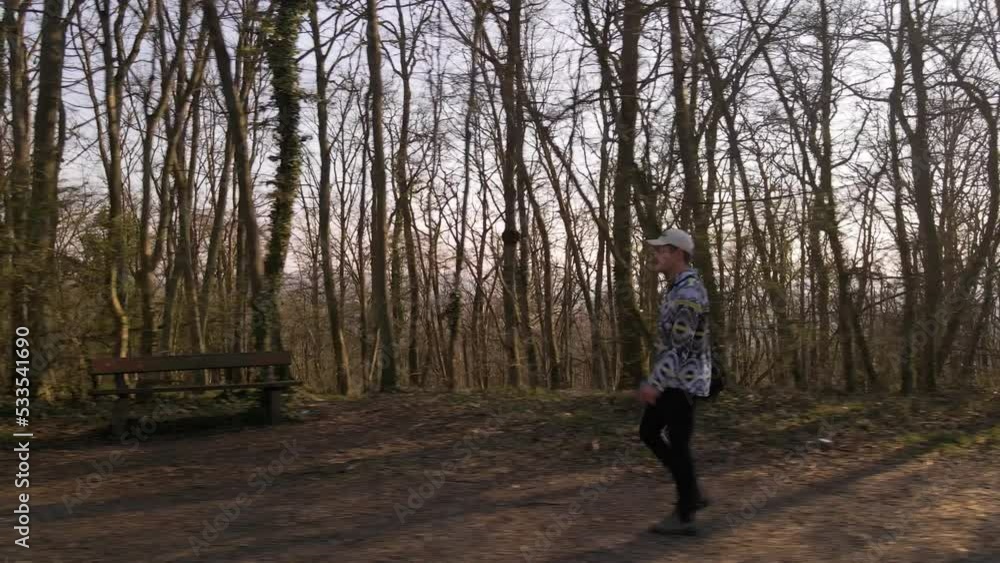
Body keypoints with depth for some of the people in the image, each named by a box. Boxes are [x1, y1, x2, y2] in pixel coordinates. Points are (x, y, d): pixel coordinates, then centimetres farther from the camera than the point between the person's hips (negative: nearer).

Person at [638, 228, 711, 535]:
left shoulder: (688, 293, -20)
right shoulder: (678, 289, 14)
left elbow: (679, 345, -24)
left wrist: (653, 383, -23)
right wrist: (655, 381, 23)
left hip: (683, 381, -10)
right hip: (674, 379, 10)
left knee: (678, 444, -2)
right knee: (648, 433, 13)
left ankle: (684, 516, 10)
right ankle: (692, 494, 21)